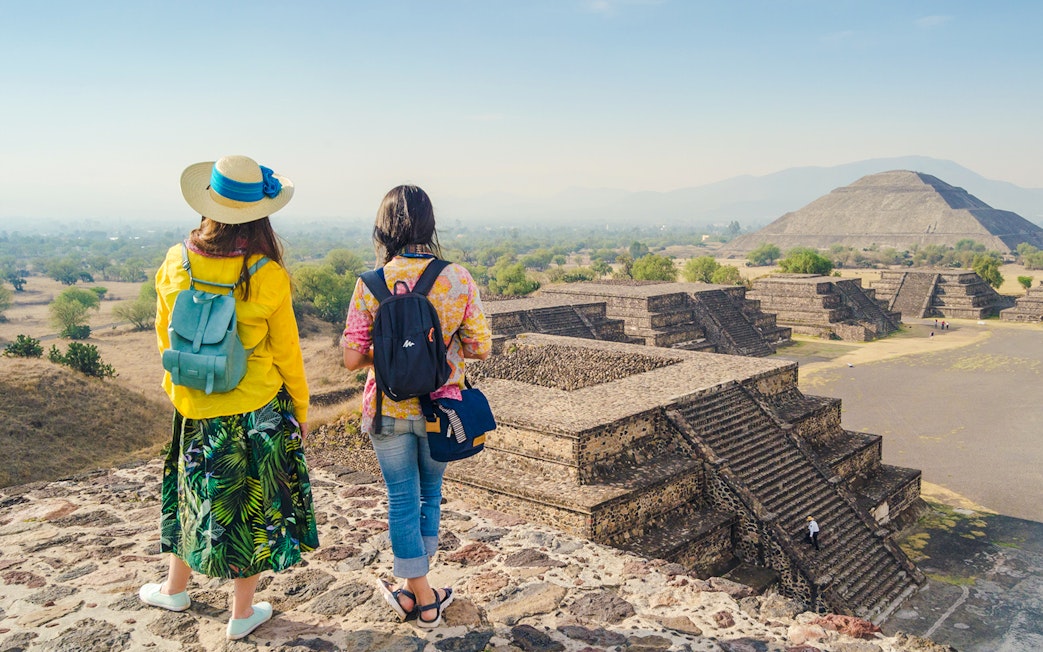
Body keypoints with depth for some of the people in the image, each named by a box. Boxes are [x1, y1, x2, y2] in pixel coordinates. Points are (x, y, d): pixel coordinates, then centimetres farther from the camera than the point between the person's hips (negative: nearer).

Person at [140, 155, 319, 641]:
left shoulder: (175, 264, -8)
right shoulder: (267, 276, -18)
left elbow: (166, 337, 4)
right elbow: (287, 352, -10)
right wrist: (301, 408, 4)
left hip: (194, 408, 3)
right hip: (259, 409, -3)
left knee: (196, 495, 23)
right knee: (252, 505, 12)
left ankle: (175, 589, 43)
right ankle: (242, 613, 26)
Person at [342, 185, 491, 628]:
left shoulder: (371, 284, -14)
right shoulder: (458, 280, -12)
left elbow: (352, 359, -12)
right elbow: (480, 348, -8)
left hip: (389, 409, -1)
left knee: (402, 500, 14)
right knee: (429, 492, 22)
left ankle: (422, 598, 25)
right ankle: (416, 588, 35)